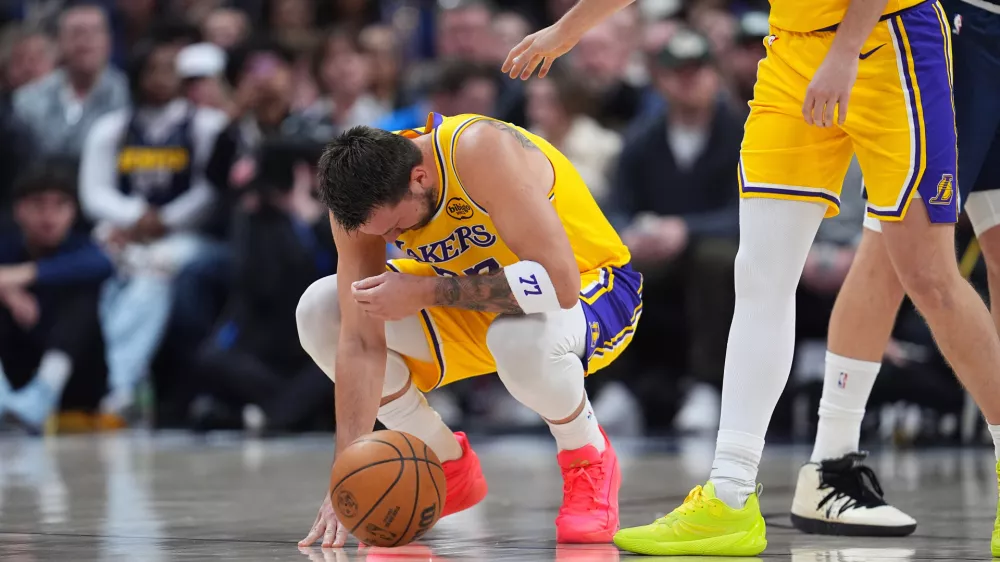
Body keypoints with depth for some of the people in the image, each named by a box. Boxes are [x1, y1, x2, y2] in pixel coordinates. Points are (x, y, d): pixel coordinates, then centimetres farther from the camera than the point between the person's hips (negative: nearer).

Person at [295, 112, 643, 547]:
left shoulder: (480, 151, -35)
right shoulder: (365, 200, -18)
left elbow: (560, 282, -40)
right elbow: (360, 343, -18)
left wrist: (426, 292, -36)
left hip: (591, 285, -6)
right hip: (479, 296, 6)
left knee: (521, 338, -42)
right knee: (319, 313, -11)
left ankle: (588, 458, -8)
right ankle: (448, 465, 7)